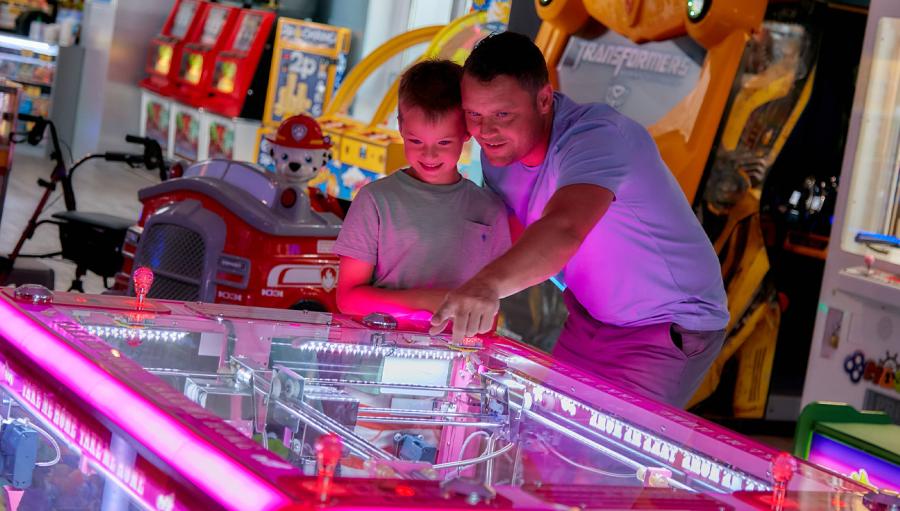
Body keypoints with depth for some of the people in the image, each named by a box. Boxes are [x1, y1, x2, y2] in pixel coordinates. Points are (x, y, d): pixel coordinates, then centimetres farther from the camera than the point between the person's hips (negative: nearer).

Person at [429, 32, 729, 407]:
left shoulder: (596, 135, -32)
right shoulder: (498, 151, -6)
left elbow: (564, 229, -51)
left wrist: (490, 284, -69)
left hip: (670, 324, -7)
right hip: (588, 315, 7)